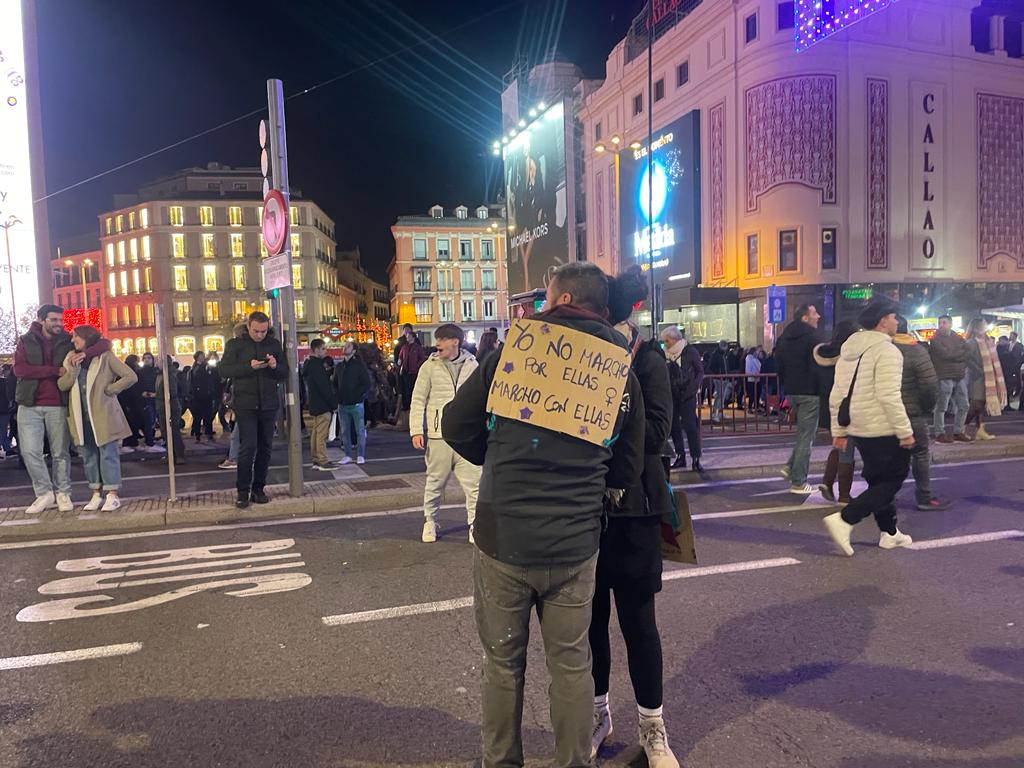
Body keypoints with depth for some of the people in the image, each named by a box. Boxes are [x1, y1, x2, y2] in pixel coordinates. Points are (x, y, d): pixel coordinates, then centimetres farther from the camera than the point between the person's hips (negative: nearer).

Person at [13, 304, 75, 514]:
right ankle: (45, 493, 10)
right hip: (29, 405, 1)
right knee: (29, 451, -3)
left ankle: (63, 493, 13)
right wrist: (54, 371, -15)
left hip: (58, 405, 0)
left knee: (60, 452, 3)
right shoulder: (26, 341, 6)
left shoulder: (68, 342, 6)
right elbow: (19, 369, -8)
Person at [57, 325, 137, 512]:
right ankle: (96, 495, 18)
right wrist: (73, 369, -11)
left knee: (108, 454, -3)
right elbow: (62, 385, 4)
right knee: (89, 456, 10)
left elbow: (131, 376, -8)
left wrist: (109, 389, -9)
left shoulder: (105, 356, -2)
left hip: (103, 415, -5)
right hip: (81, 416, 5)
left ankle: (112, 495, 2)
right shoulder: (71, 358, 13)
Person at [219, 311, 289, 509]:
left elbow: (285, 373, 11)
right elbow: (224, 370, -5)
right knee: (248, 447, -9)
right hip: (245, 404, -3)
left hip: (268, 404, 3)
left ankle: (258, 489, 16)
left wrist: (275, 366, -12)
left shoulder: (274, 344, 10)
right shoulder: (235, 344, 3)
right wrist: (249, 366, -18)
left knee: (265, 448, 6)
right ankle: (243, 491, 1)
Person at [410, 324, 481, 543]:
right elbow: (418, 400, 1)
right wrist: (416, 431, -6)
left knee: (473, 482, -1)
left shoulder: (472, 365, 3)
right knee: (435, 482, 11)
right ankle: (430, 521, 29)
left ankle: (475, 525, 11)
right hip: (438, 434, 0)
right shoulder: (430, 366, 1)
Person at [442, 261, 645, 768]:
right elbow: (626, 470, 6)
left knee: (503, 663, 17)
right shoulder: (622, 374, 1)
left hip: (502, 540, -1)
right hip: (574, 546, 2)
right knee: (571, 665, 18)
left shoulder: (516, 351, -7)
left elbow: (456, 428, -2)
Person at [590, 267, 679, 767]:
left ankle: (652, 727, 27)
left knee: (637, 621, 8)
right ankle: (598, 714, 34)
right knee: (590, 616, 13)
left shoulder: (647, 360, -6)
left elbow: (656, 430, -18)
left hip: (631, 507, -3)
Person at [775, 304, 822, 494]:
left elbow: (779, 365, 16)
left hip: (791, 392, 8)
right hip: (809, 393, -8)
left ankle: (791, 467, 12)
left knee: (804, 432, 22)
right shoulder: (811, 338, -13)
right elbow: (818, 366, -17)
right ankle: (798, 482, 2)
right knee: (806, 436, -2)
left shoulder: (784, 338, 12)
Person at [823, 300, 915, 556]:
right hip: (883, 430, -9)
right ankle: (844, 520, -11)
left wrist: (839, 430, 16)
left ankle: (889, 533, 27)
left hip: (858, 428, 9)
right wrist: (905, 431, -18)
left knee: (879, 481, 19)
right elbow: (889, 396, -23)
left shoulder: (849, 350, 12)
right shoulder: (886, 350, -15)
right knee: (892, 481, 1)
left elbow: (836, 396, 13)